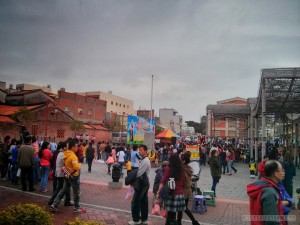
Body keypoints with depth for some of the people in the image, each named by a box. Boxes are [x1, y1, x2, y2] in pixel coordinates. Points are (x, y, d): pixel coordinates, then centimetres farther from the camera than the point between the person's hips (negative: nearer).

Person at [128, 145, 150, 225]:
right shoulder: (145, 160, 13)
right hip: (144, 182, 10)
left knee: (135, 201, -2)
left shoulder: (145, 161, -19)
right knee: (143, 201, 14)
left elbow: (139, 173, -23)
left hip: (142, 183, -10)